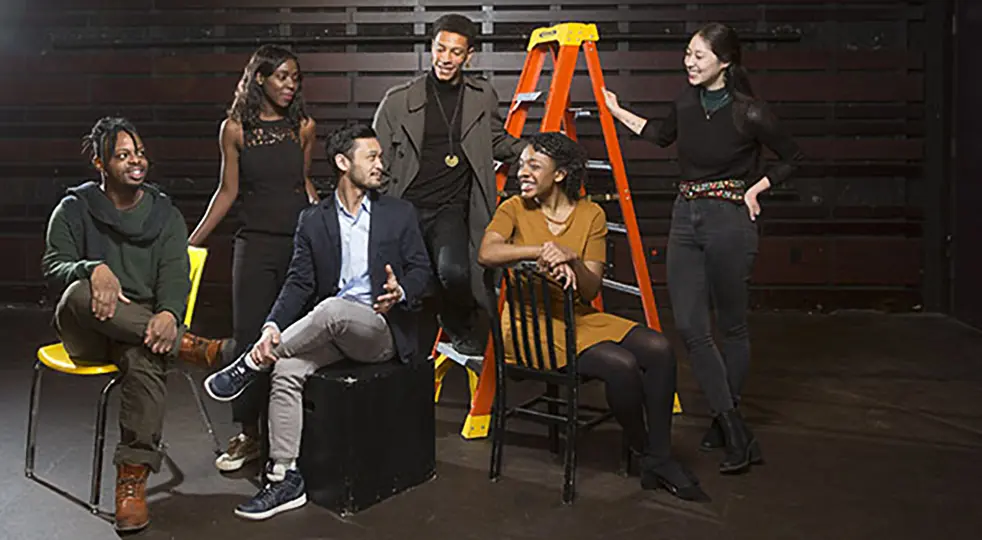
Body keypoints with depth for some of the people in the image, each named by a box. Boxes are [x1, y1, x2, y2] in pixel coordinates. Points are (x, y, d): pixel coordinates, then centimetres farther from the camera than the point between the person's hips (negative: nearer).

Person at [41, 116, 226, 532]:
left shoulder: (166, 214, 12)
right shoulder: (74, 209, 10)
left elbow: (175, 276, -1)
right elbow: (54, 265, -2)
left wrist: (169, 314, -25)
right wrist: (94, 270, -27)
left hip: (144, 324, 0)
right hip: (85, 330, 0)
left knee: (146, 358, -36)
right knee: (80, 293, -36)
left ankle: (132, 479, -33)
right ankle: (188, 345, -34)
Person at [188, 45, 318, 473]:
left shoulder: (303, 127, 6)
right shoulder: (235, 129, 2)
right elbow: (228, 190, 6)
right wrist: (192, 241, 5)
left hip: (301, 241, 1)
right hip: (256, 243, -1)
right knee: (249, 336, -1)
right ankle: (248, 435, 12)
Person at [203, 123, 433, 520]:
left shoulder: (400, 214, 9)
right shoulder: (313, 220, 11)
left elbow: (422, 272, 3)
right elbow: (298, 283, 3)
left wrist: (401, 292, -21)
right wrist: (273, 326, -15)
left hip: (382, 329, -2)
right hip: (330, 331, 3)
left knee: (332, 308, -34)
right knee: (287, 371, -25)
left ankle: (251, 365, -17)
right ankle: (285, 479, -16)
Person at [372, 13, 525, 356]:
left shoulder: (483, 97, 11)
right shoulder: (399, 101, 4)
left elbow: (499, 143, 27)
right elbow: (378, 163, 8)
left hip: (451, 208, 0)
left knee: (454, 273, -26)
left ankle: (460, 327, 6)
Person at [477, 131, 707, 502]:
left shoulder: (591, 215, 4)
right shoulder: (514, 209, 0)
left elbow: (591, 291, -2)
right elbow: (486, 254, -21)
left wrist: (572, 259, -21)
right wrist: (541, 251, -26)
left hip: (579, 318, 4)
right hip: (530, 323, -4)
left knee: (658, 349, -19)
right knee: (621, 365, -26)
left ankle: (660, 457, -6)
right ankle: (644, 454, 1)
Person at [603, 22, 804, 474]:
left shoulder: (750, 114, -10)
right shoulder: (685, 103, 6)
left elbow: (792, 158, 3)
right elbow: (662, 136, 26)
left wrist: (754, 190, -5)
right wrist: (616, 110, 27)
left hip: (728, 220, -5)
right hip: (685, 217, 6)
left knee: (731, 325, 7)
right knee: (689, 325, -3)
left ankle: (724, 419, 24)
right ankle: (737, 433, 4)